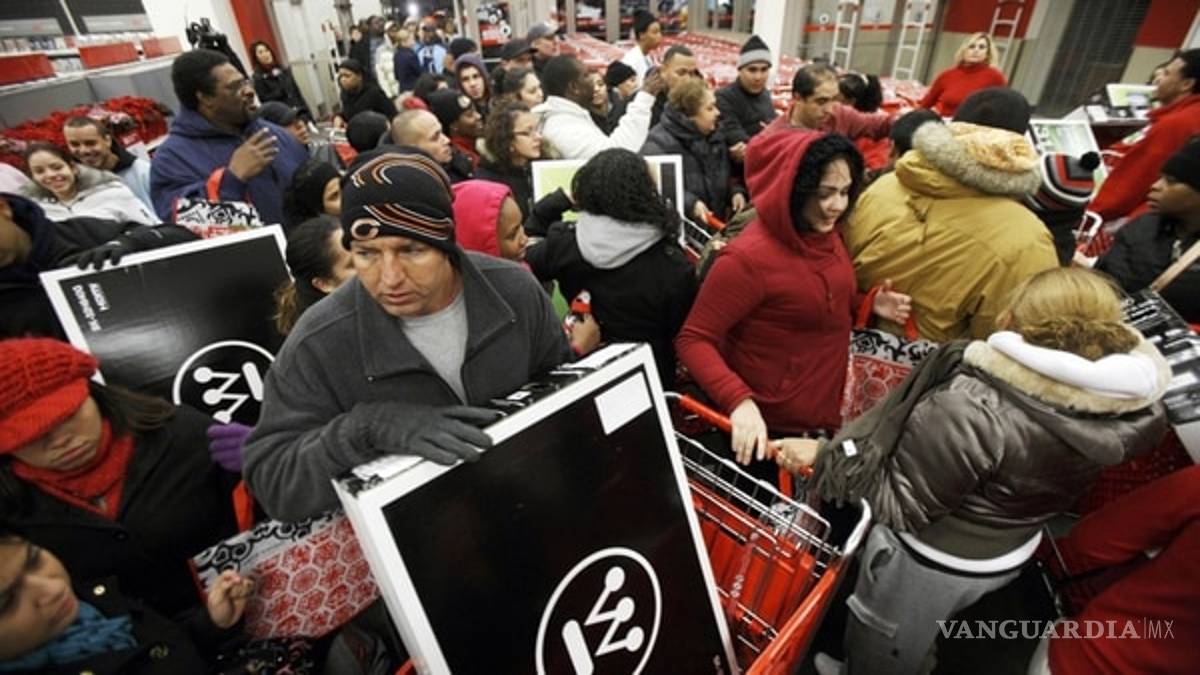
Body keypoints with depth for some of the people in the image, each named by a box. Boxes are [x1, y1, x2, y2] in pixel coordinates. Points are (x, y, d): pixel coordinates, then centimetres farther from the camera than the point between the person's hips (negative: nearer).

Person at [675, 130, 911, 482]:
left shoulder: (825, 236, -1)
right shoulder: (748, 257, -27)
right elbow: (693, 340, -25)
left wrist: (870, 305, -3)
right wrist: (739, 401, -37)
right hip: (771, 431, -8)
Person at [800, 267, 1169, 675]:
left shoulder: (971, 407, -38)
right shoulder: (1132, 403, -17)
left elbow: (900, 506, -30)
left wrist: (828, 456, -23)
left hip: (929, 561, -6)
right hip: (1010, 556, 7)